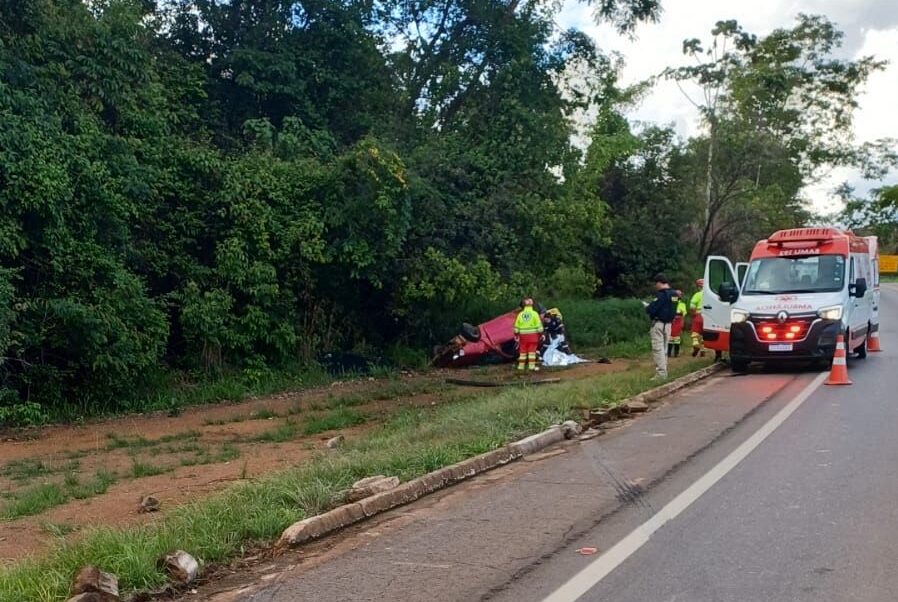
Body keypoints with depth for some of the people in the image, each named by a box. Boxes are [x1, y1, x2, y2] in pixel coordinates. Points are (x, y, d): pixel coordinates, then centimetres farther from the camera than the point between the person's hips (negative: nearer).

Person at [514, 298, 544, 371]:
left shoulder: (520, 314, 5)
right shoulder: (534, 313, -4)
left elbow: (516, 327, 7)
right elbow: (539, 325, -6)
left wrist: (516, 335, 15)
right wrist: (540, 334, 1)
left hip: (523, 335, 2)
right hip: (533, 335, -2)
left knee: (523, 351, 8)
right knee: (532, 351, 0)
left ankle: (521, 366, 12)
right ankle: (532, 366, -4)